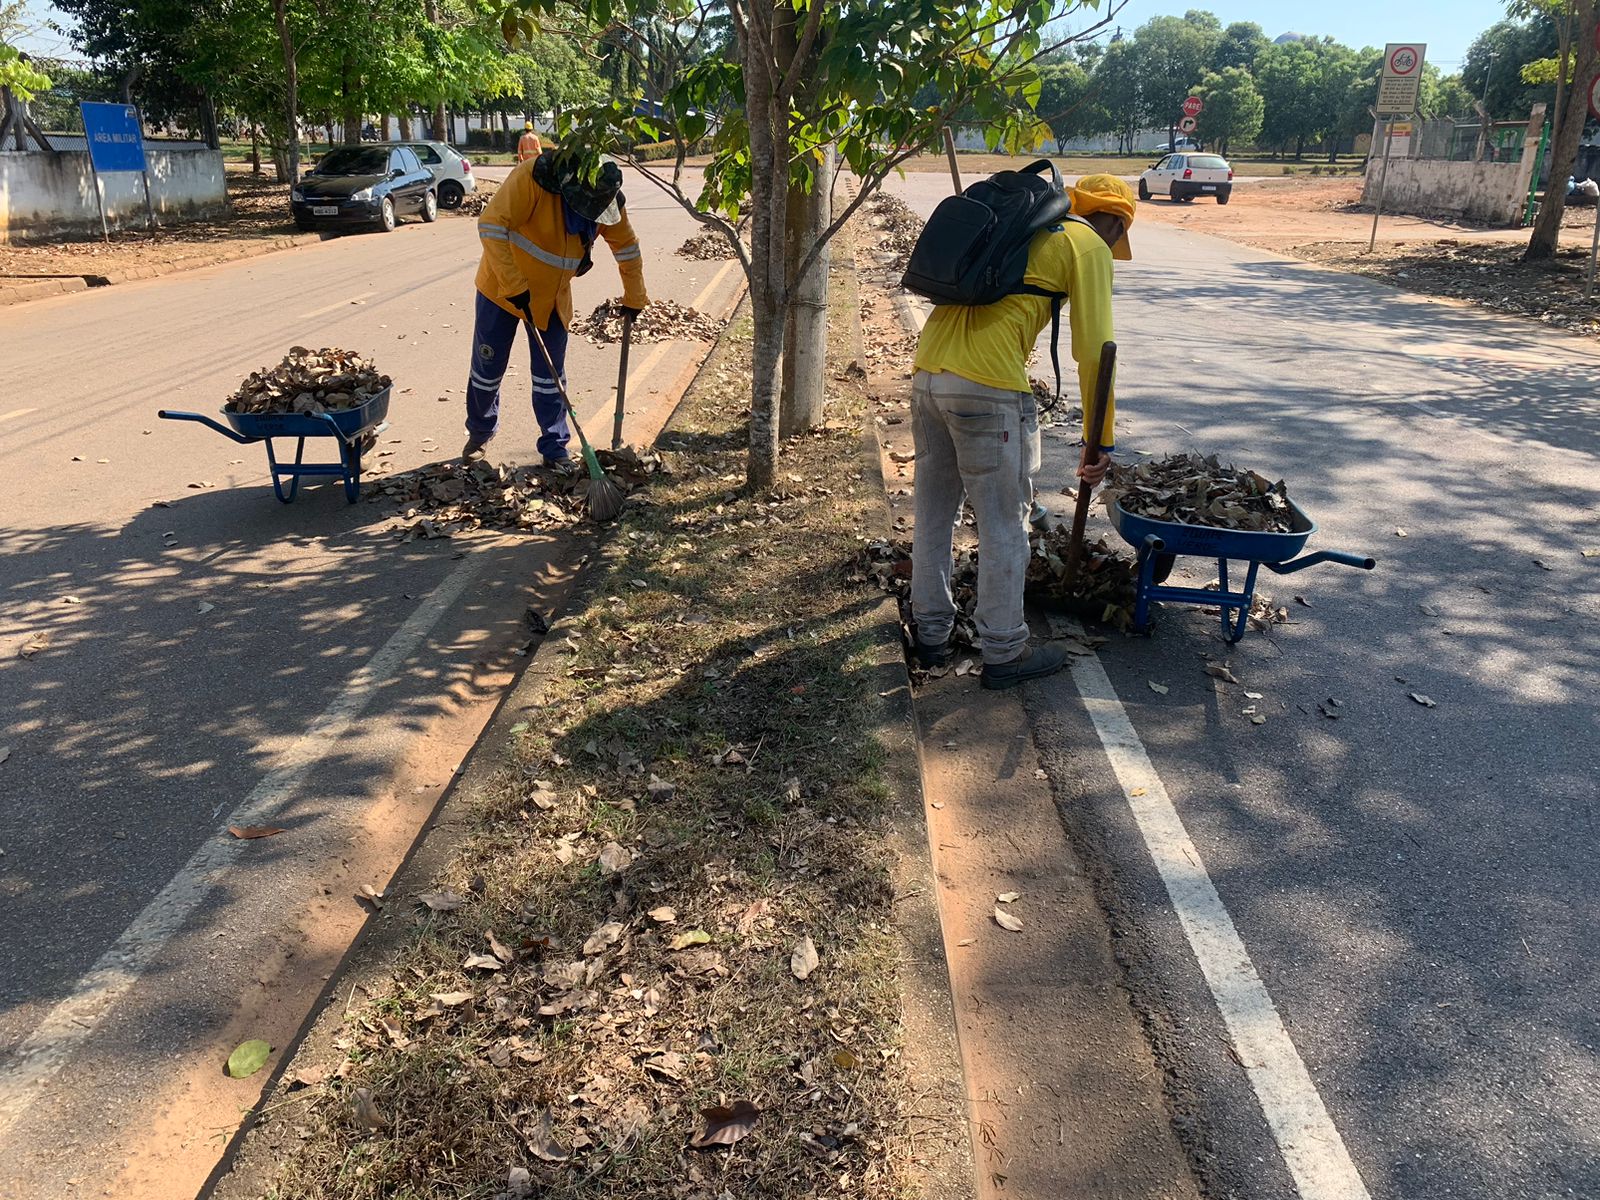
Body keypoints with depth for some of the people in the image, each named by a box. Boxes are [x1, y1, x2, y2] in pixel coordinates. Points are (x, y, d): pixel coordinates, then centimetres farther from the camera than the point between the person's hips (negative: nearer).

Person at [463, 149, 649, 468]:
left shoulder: (608, 199, -14)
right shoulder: (531, 177, -29)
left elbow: (627, 248, 1)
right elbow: (491, 225, -30)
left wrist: (634, 298, 6)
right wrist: (515, 287, -31)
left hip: (552, 298, 3)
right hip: (502, 289, -3)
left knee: (551, 376, 4)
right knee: (488, 369, 9)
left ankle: (554, 447, 16)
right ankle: (480, 431, 31)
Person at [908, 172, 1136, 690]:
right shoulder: (1089, 246, 4)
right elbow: (1094, 351, -3)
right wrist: (1098, 440, 3)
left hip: (927, 373, 8)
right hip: (988, 389, -8)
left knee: (933, 513, 17)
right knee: (1003, 525, 5)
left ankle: (932, 633, 30)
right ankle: (1004, 652, 17)